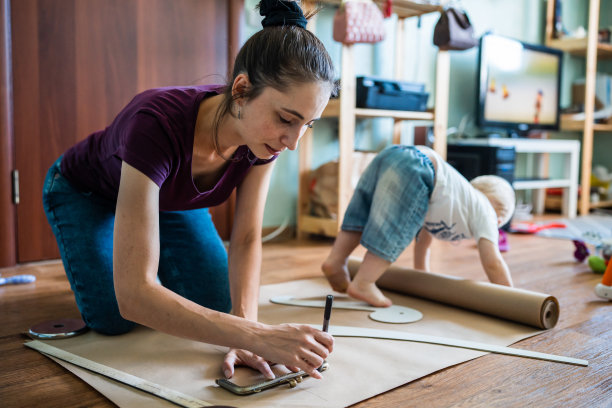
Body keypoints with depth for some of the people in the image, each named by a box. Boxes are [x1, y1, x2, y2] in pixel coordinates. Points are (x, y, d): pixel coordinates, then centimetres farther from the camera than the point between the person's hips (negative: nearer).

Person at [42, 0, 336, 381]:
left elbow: (247, 239, -20)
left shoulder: (265, 132, -28)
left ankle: (159, 258, 21)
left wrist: (245, 327, -35)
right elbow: (133, 296, -49)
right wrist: (259, 337, -56)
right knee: (114, 318, -19)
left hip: (170, 198, 4)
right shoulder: (157, 125, -46)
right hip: (84, 192, -3)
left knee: (218, 304, -10)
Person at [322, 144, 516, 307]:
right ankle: (363, 284, -5)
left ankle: (335, 261, 21)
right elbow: (493, 263, 12)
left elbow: (422, 238, 46)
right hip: (414, 168, -8)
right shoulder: (484, 213, 18)